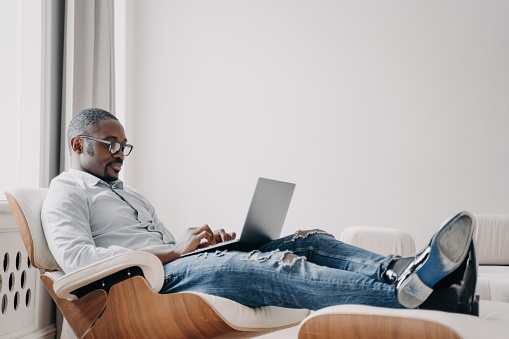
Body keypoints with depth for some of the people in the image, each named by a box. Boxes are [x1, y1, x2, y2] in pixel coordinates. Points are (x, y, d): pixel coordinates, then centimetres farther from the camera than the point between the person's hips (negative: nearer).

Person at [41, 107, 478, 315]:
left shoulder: (127, 192, 31)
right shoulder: (65, 194, 4)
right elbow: (77, 258, -14)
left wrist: (205, 240, 4)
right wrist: (174, 252, -16)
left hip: (181, 262, 9)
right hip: (153, 280, -8)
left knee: (304, 242, -9)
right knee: (268, 267, -34)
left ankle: (401, 269, -31)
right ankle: (408, 292, -46)